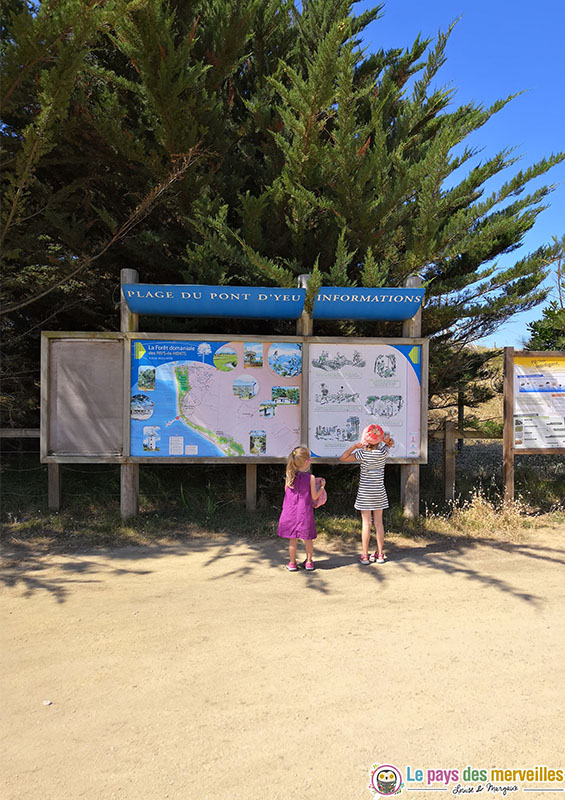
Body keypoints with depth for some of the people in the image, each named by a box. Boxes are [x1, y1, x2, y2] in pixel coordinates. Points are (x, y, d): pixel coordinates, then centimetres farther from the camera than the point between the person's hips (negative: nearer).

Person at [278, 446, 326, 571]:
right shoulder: (310, 477, -12)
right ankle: (309, 562, 23)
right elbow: (314, 496, -8)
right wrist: (321, 486, 8)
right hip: (305, 511, -2)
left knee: (292, 538, 10)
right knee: (308, 538, 13)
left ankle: (292, 563, 17)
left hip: (291, 511, 3)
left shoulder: (290, 476, -3)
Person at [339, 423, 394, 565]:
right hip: (379, 491, 3)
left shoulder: (362, 454, -14)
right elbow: (390, 443, 17)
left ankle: (365, 555, 6)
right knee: (378, 522, 9)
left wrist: (355, 445, -11)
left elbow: (342, 458, -13)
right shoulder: (383, 453, -6)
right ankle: (380, 554, 16)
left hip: (364, 492, -2)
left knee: (366, 523, 2)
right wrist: (387, 439, -4)